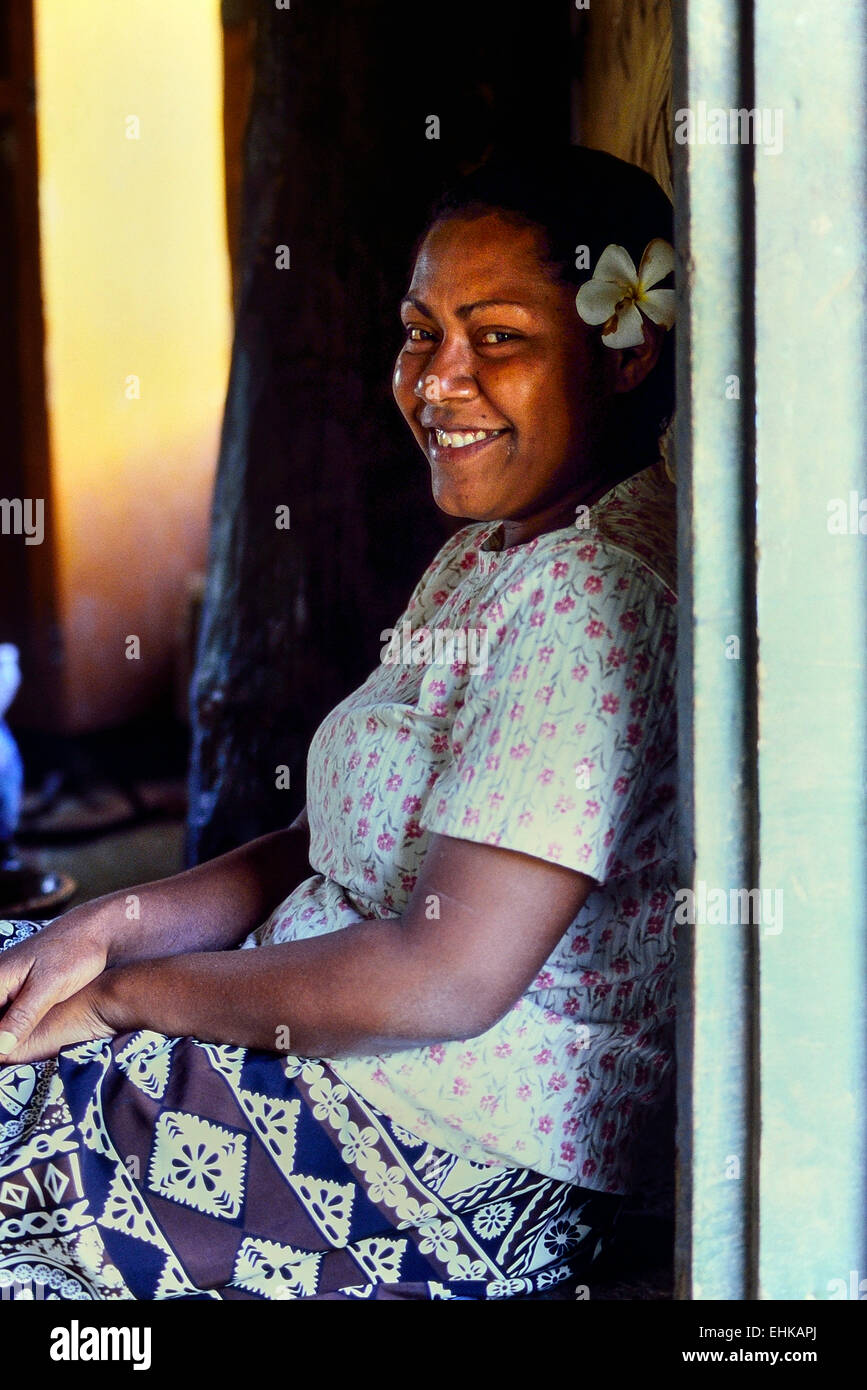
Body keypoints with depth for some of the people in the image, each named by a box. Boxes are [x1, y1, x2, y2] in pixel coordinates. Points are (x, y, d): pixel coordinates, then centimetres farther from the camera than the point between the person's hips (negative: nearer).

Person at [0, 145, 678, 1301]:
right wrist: (120, 923, -2)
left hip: (454, 1179, -9)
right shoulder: (489, 552, 10)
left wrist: (127, 993, -14)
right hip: (326, 1070, 9)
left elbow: (444, 977, -26)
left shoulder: (592, 591, -21)